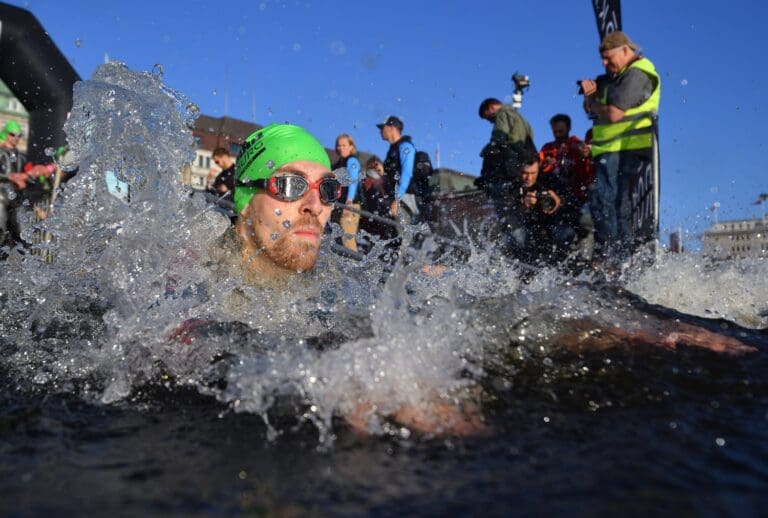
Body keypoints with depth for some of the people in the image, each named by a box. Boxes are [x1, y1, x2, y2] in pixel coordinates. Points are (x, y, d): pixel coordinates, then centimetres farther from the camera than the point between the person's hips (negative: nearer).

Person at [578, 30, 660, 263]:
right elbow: (590, 109, 19)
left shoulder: (637, 74, -9)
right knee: (617, 204, 11)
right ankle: (625, 254, 17)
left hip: (626, 151, -10)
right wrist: (591, 93, -2)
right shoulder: (616, 76, 22)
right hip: (613, 151, 10)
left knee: (602, 200, -20)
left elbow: (613, 114, -19)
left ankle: (610, 255, -20)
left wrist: (592, 103, 0)